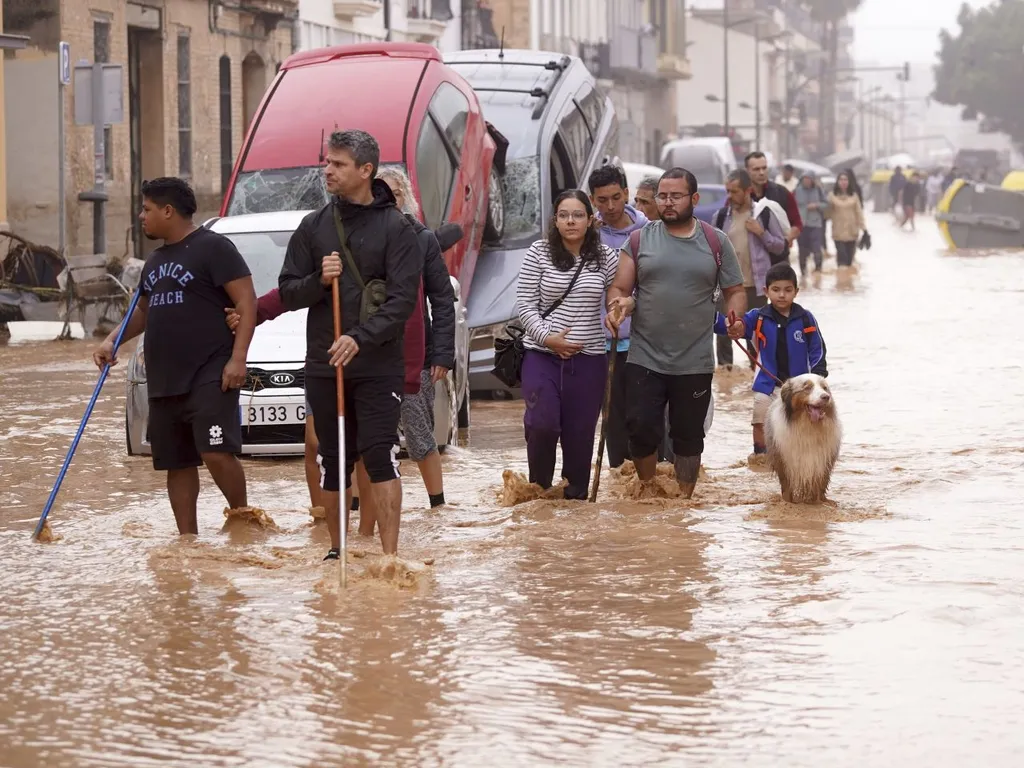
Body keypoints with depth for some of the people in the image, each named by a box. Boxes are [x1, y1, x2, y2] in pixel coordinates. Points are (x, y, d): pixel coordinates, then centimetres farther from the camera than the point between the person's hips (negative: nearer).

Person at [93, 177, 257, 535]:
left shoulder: (213, 247, -6)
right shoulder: (155, 260, 20)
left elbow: (247, 302, -11)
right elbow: (143, 311, 32)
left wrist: (237, 358, -19)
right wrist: (112, 341, 14)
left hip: (209, 377, -8)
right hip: (164, 382, 8)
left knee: (217, 452, -19)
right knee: (177, 464, 8)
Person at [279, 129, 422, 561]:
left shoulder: (395, 228, -3)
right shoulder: (314, 226, 9)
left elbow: (403, 298, -11)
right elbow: (288, 293, 10)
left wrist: (361, 338, -23)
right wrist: (318, 280, -12)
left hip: (379, 366, -4)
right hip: (323, 364, 4)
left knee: (379, 456, -11)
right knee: (333, 461, 9)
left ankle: (389, 554, -11)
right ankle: (337, 550, 22)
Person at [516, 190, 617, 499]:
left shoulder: (605, 257, 4)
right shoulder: (538, 254, -1)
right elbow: (524, 304, -2)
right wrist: (547, 338, -12)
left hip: (588, 358, 2)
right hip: (542, 354, -1)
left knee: (580, 432, 4)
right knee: (541, 423, -16)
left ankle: (576, 495, 18)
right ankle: (538, 488, 6)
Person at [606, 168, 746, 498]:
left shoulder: (716, 242, 6)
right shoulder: (640, 240, 5)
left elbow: (735, 291, 10)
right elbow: (619, 289, 5)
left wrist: (734, 315, -11)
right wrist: (619, 305, -19)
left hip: (695, 363, 0)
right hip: (644, 359, 0)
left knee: (688, 437, 8)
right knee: (641, 430, -5)